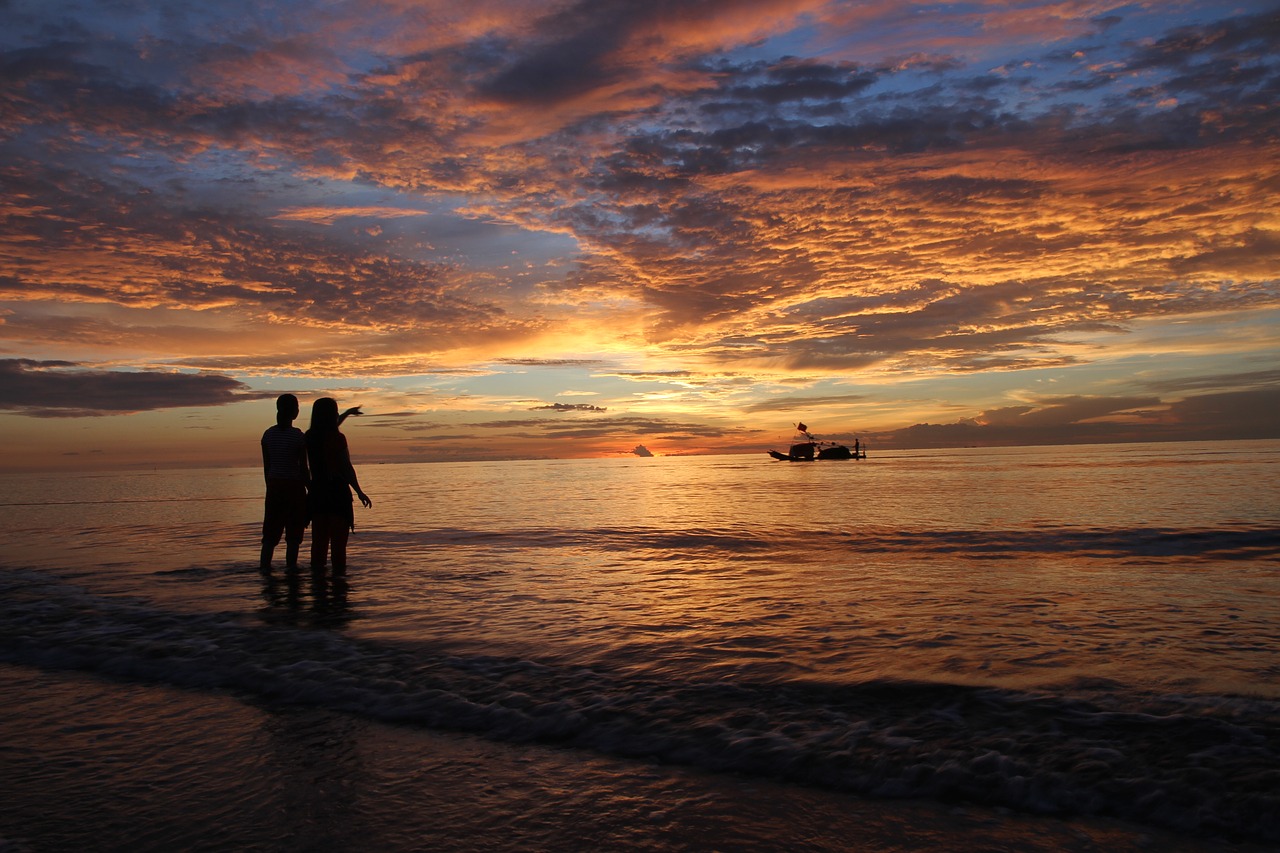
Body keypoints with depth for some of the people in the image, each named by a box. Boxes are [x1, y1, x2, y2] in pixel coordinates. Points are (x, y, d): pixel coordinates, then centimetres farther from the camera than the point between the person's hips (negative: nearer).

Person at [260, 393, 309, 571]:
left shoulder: (268, 434, 3)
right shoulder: (297, 435, -10)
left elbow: (266, 466, 7)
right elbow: (303, 467, -8)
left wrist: (270, 488, 16)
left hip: (274, 486, 4)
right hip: (294, 486, -4)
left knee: (271, 532, 10)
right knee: (293, 533, 5)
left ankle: (265, 566, 6)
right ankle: (291, 567, 5)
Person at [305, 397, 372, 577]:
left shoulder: (310, 436, 7)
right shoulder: (338, 438, -13)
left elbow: (327, 430, 29)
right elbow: (347, 468, -14)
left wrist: (347, 413, 42)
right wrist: (359, 492, -7)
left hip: (317, 493, 6)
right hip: (337, 493, -6)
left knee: (319, 541, 12)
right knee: (338, 541, 0)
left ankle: (317, 572, 14)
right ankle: (338, 575, 1)